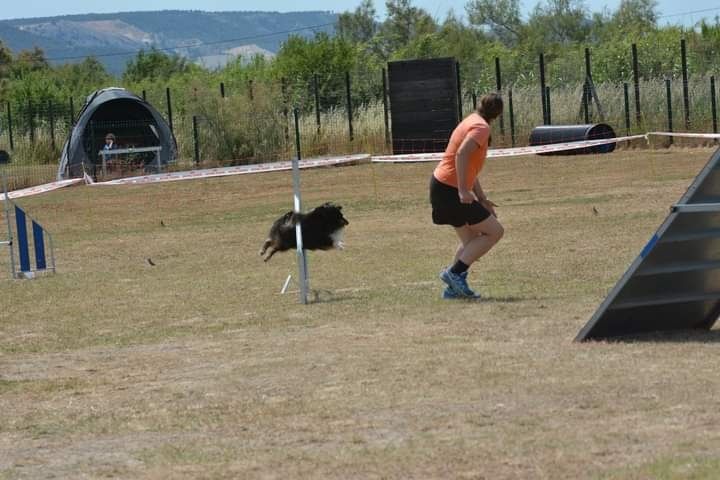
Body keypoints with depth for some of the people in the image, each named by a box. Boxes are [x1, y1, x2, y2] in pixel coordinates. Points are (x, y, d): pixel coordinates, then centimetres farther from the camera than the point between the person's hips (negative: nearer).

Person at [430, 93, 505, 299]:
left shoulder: (472, 122, 19)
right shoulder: (481, 127, -12)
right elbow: (462, 154, -29)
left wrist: (482, 199, 24)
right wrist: (463, 190, -33)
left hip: (441, 184, 10)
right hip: (450, 189, -10)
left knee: (471, 239, 17)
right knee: (495, 231, -7)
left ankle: (454, 287, 15)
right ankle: (455, 272, -10)